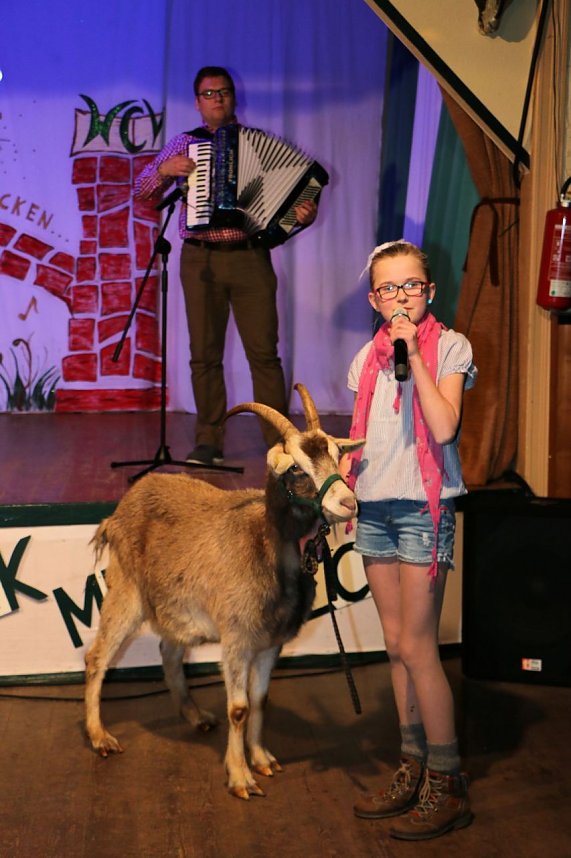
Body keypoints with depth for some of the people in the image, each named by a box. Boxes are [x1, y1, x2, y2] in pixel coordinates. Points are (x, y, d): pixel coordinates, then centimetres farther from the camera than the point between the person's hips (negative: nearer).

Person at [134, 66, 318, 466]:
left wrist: (303, 213, -12)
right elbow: (143, 190, 13)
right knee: (205, 354, 2)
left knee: (264, 352, -4)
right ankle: (209, 441, 10)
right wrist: (164, 169, -7)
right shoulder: (184, 144, 12)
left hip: (250, 257, -1)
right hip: (201, 260, 1)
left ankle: (279, 441, 1)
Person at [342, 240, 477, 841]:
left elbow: (443, 428, -18)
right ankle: (413, 771, 22)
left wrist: (414, 355, -18)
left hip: (423, 508, -6)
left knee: (416, 646, -5)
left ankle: (447, 786, 8)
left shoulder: (449, 347, -4)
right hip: (373, 508, 6)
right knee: (396, 645, 10)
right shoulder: (368, 358, 12)